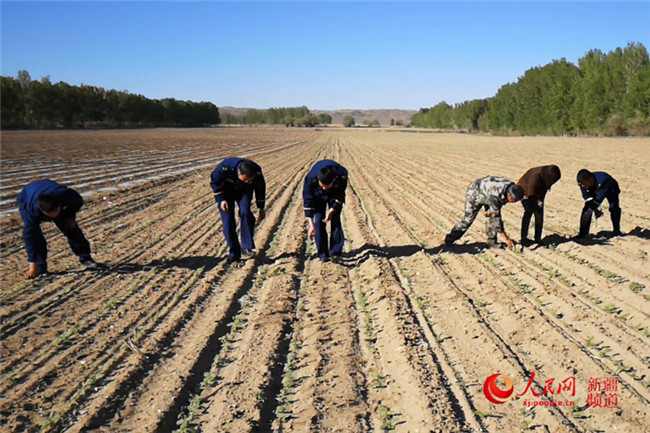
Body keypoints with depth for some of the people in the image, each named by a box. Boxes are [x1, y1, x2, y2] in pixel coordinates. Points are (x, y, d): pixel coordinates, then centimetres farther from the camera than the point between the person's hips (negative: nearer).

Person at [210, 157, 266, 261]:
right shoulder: (225, 168, -37)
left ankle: (247, 247, -13)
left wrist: (261, 208, 0)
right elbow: (214, 182, -16)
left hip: (244, 191, 1)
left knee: (245, 213, -24)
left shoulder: (257, 173, -30)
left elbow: (260, 188, -9)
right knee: (228, 220, -10)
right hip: (225, 192, -1)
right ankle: (234, 252, 1)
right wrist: (221, 200, -20)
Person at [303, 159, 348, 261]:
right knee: (319, 221, -9)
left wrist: (331, 211, -25)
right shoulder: (311, 178, -39)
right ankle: (322, 254, -3)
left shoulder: (342, 176, -38)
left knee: (335, 219, -4)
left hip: (335, 193, 0)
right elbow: (307, 200, -29)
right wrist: (310, 224, -31)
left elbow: (340, 195, -19)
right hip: (318, 194, 0)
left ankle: (336, 252, 5)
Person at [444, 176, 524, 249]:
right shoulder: (494, 195, -45)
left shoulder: (512, 188, -24)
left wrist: (492, 211, -9)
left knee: (492, 216, -8)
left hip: (487, 191, 6)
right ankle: (449, 240, 14)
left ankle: (492, 241, 2)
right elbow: (496, 217, -39)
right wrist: (505, 238, -37)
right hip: (475, 192, -6)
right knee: (468, 219, 0)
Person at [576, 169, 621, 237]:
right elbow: (586, 197, -19)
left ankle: (616, 231, -2)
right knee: (587, 208, -14)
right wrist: (595, 209, -26)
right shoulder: (582, 183, -30)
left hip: (610, 190, -3)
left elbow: (599, 198, -46)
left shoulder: (602, 181, -46)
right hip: (594, 191, 3)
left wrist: (588, 213, -49)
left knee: (614, 208, -21)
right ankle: (583, 233, -11)